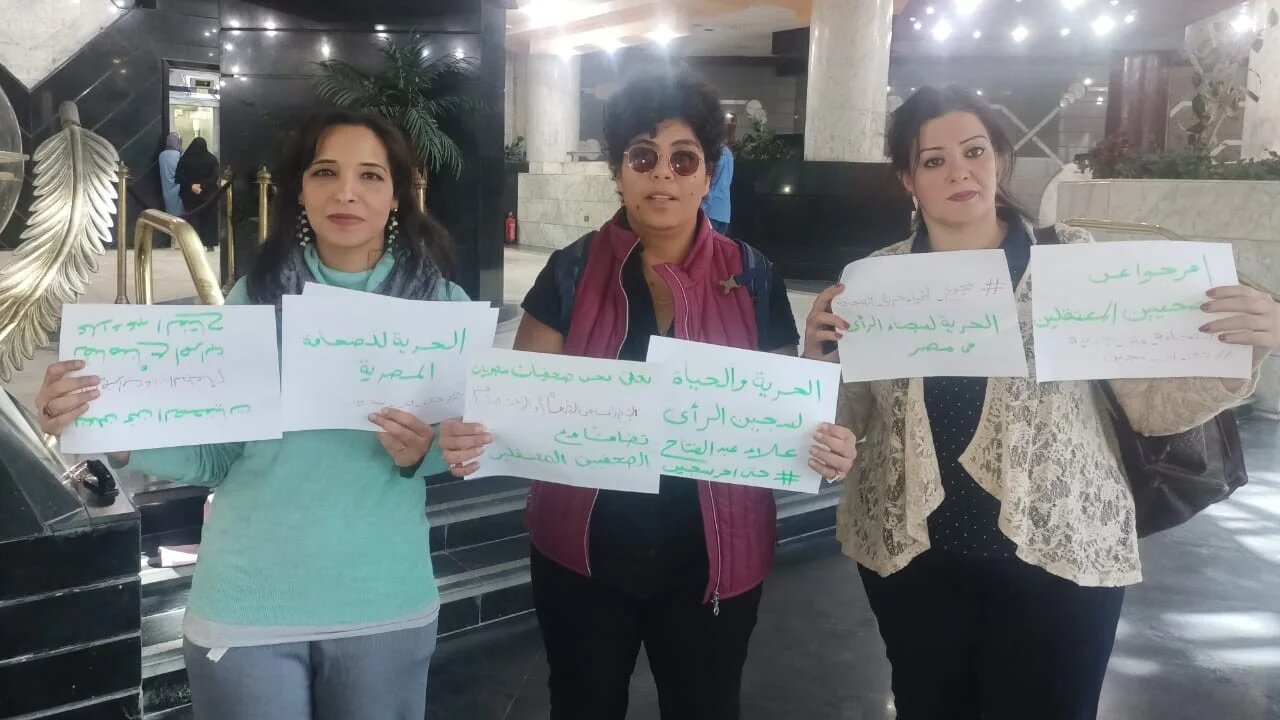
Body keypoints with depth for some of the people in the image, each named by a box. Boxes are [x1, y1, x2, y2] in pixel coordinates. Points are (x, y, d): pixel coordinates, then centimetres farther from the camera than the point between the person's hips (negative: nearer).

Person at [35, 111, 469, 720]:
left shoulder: (440, 301, -3)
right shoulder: (255, 296, -4)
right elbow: (214, 455, -4)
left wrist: (425, 451, -18)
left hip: (386, 604, 1)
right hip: (246, 605, 0)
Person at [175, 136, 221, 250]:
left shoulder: (185, 159, 0)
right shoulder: (212, 159, -2)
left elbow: (178, 177, -7)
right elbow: (215, 177, -12)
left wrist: (191, 186, -11)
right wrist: (203, 185, -14)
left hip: (189, 195, 0)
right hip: (208, 195, 0)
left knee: (192, 219, 4)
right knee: (209, 219, 8)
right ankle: (210, 243, 6)